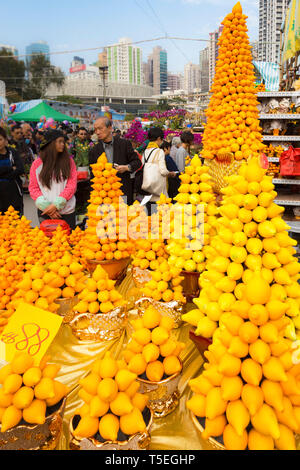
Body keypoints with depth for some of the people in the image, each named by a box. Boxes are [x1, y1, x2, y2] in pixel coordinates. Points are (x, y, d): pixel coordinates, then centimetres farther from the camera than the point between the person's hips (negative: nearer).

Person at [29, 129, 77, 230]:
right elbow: (33, 188, 2)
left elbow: (72, 185, -3)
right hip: (45, 211, 0)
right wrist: (45, 206, -12)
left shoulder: (68, 161, 2)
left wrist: (56, 204, -13)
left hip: (67, 211, 0)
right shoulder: (37, 164, 3)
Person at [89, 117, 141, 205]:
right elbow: (93, 174, 9)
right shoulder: (94, 151, 7)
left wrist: (127, 167, -14)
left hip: (124, 191, 0)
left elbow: (137, 162, 7)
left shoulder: (124, 144, 4)